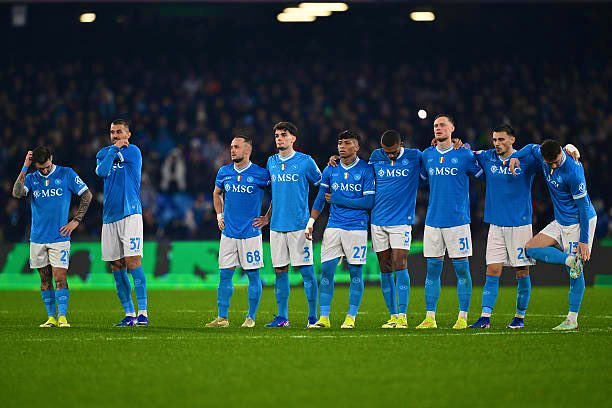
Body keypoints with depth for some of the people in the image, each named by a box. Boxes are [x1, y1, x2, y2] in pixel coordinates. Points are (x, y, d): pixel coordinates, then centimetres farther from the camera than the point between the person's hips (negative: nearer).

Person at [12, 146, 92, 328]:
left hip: (59, 237, -3)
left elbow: (87, 195, 5)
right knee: (45, 279, 7)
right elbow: (17, 193, -13)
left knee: (60, 278, -11)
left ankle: (62, 317, -10)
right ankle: (51, 317, 13)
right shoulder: (31, 178, 6)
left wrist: (75, 220, -1)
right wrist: (25, 168, -15)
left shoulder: (67, 174, 0)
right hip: (37, 238, 3)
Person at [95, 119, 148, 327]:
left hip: (130, 214, -6)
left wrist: (115, 148, 5)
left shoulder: (133, 151, 0)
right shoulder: (103, 152, 13)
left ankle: (142, 312, -15)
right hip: (109, 216, 6)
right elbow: (101, 171, -5)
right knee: (116, 266, 5)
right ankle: (129, 314, 11)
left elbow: (121, 156, -13)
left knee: (132, 260, -15)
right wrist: (113, 148, -3)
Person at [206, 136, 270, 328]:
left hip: (250, 233, -4)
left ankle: (251, 317, 8)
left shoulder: (260, 174, -7)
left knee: (253, 275, 0)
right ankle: (222, 317, 7)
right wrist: (219, 215, 13)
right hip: (228, 231, 4)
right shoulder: (224, 172, 6)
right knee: (225, 275, 3)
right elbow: (217, 193, 25)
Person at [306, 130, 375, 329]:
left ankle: (351, 318, 7)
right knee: (326, 270, -3)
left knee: (355, 271, 0)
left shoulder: (366, 170, -2)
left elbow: (368, 202, -8)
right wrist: (311, 221, 3)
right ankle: (324, 318, 0)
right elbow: (320, 199, 15)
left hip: (357, 228, -3)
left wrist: (338, 199, -8)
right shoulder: (330, 170, 10)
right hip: (333, 227, 3)